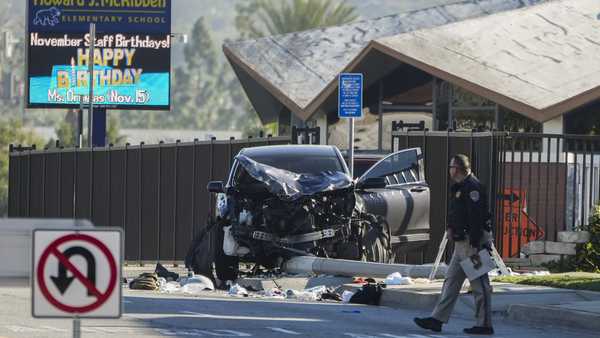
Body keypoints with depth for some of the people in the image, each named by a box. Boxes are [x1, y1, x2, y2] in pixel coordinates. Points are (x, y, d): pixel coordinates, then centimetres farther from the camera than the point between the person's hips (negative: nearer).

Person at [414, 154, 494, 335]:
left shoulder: (472, 187, -17)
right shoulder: (459, 187, 17)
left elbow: (476, 217, -23)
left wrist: (474, 245, -26)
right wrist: (451, 227, 9)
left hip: (473, 241, -11)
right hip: (462, 242, 11)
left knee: (479, 284, -5)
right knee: (451, 280, 10)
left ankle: (484, 325, -1)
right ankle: (437, 319, 12)